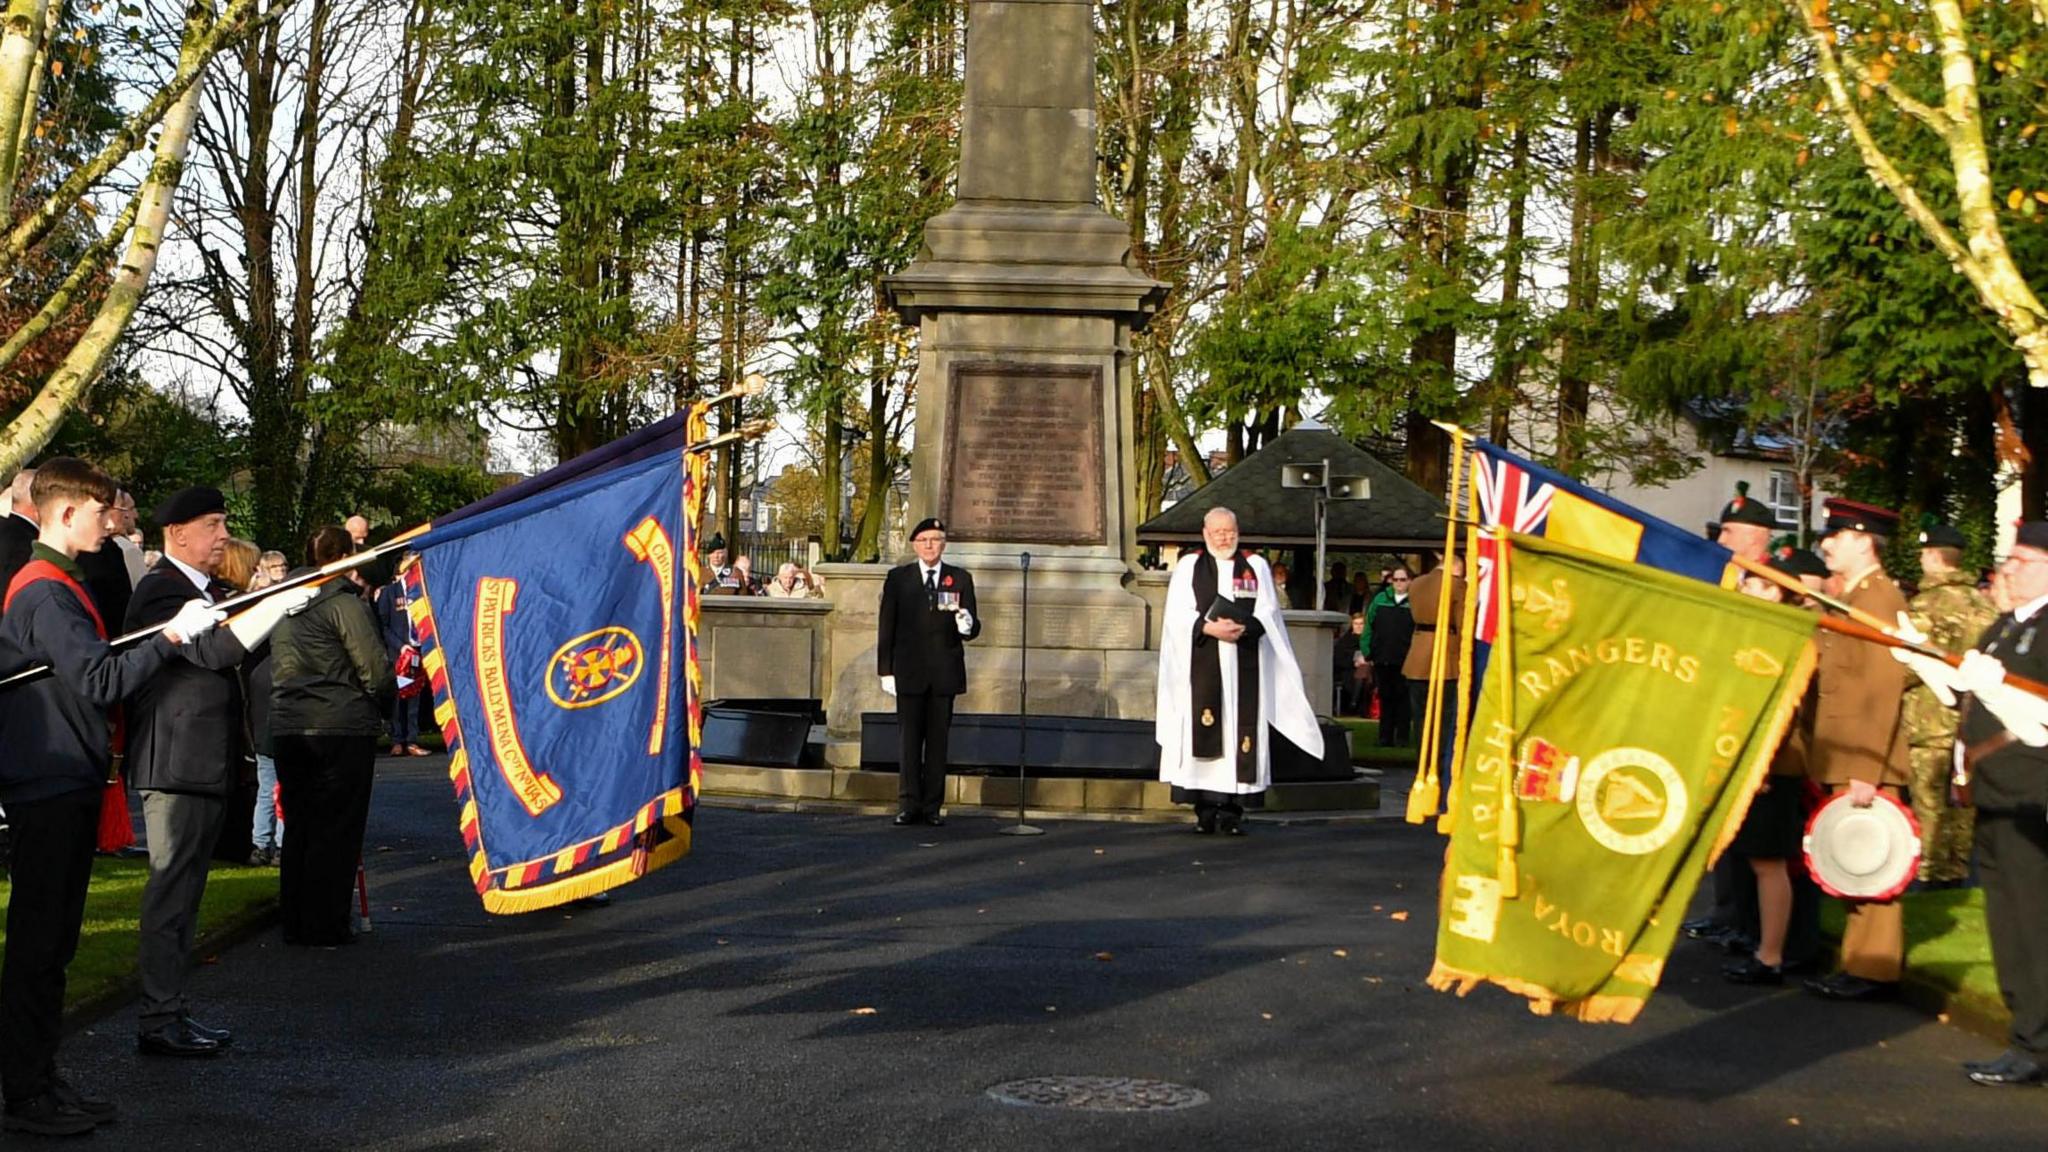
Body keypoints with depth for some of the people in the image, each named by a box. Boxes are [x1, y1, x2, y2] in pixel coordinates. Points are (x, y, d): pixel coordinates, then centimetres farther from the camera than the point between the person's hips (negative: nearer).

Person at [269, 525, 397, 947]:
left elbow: (277, 672, 16)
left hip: (287, 727, 7)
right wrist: (387, 698, 7)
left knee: (300, 823, 14)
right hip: (342, 727, -7)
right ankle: (324, 925, 3)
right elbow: (375, 671, -13)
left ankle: (294, 921, 20)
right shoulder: (343, 603, -11)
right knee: (336, 828, 1)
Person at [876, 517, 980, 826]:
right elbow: (887, 627, 5)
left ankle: (933, 806, 8)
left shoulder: (960, 579, 8)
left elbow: (973, 628, 7)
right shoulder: (898, 578, 6)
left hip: (945, 673, 1)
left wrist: (967, 625, -18)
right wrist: (886, 670, -1)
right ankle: (909, 806, 4)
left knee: (938, 741, 4)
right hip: (909, 672, -1)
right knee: (910, 740, 1)